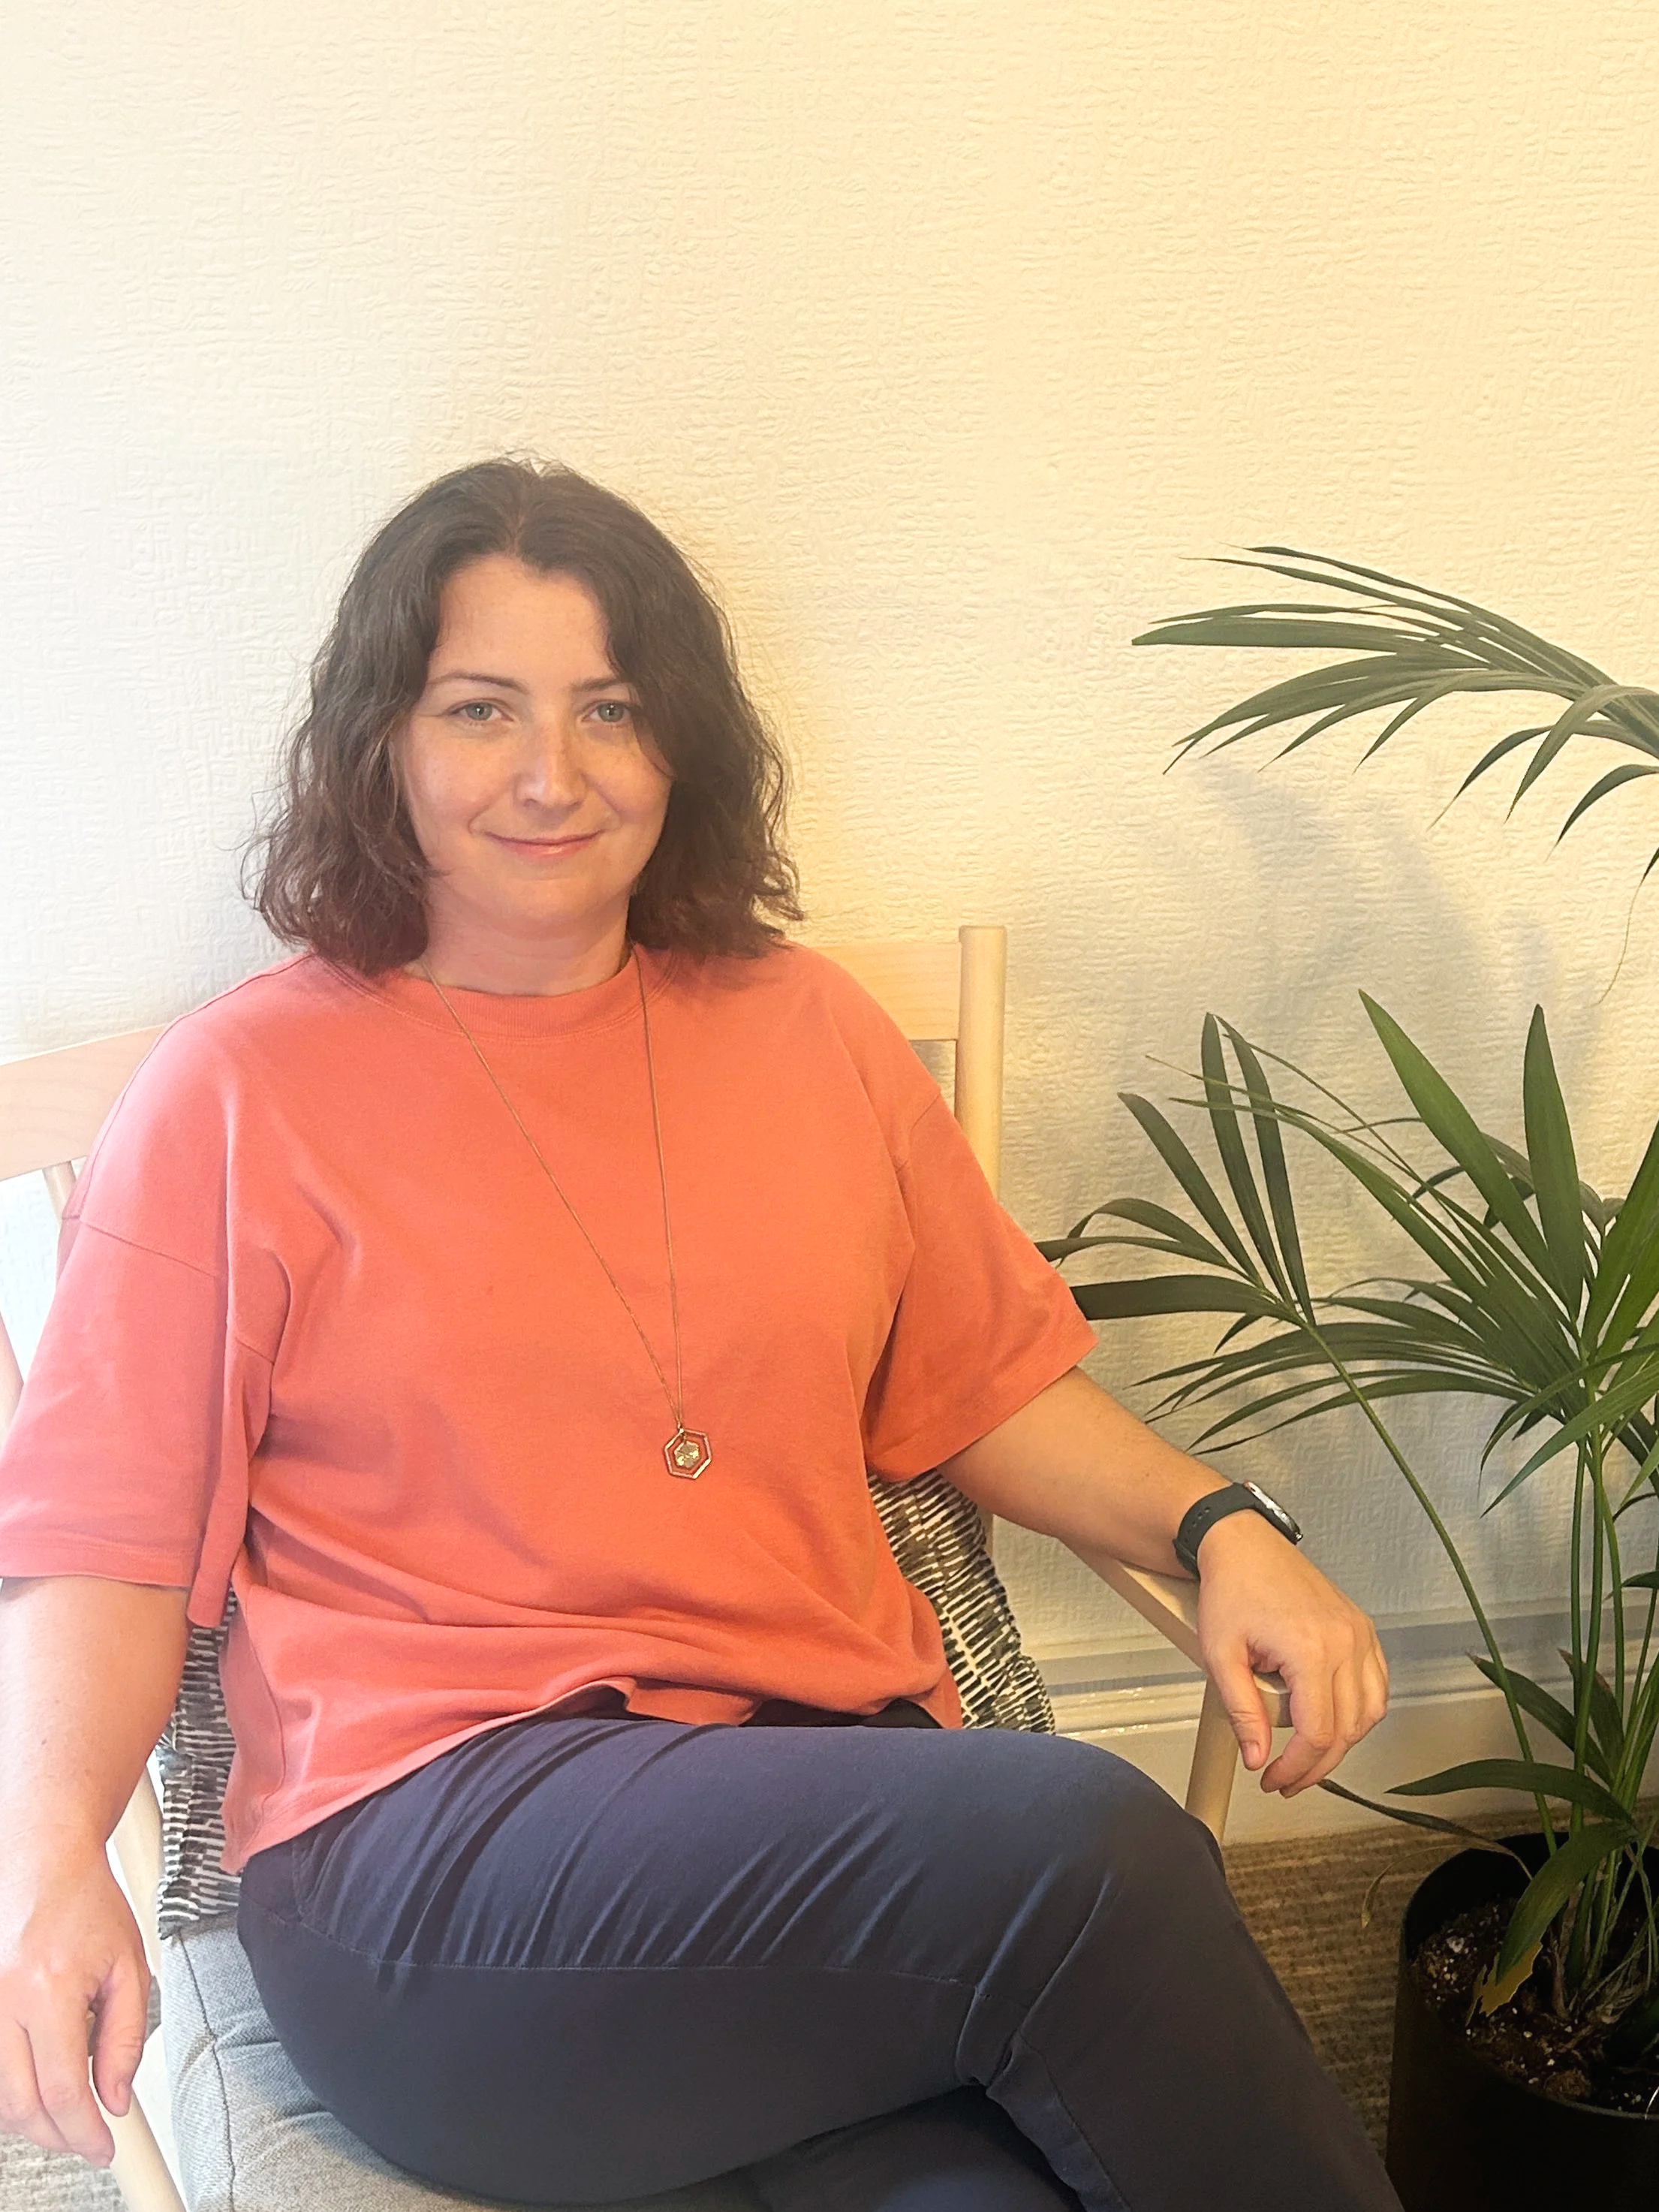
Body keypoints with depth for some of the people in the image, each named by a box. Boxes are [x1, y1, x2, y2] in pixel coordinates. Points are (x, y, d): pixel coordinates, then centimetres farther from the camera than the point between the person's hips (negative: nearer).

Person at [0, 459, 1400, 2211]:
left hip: (834, 1778, 4)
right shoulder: (239, 1094, 6)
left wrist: (1213, 1527, 6)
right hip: (429, 1836, -3)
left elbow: (985, 1390, 23)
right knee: (1080, 1843, -28)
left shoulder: (808, 1031, 17)